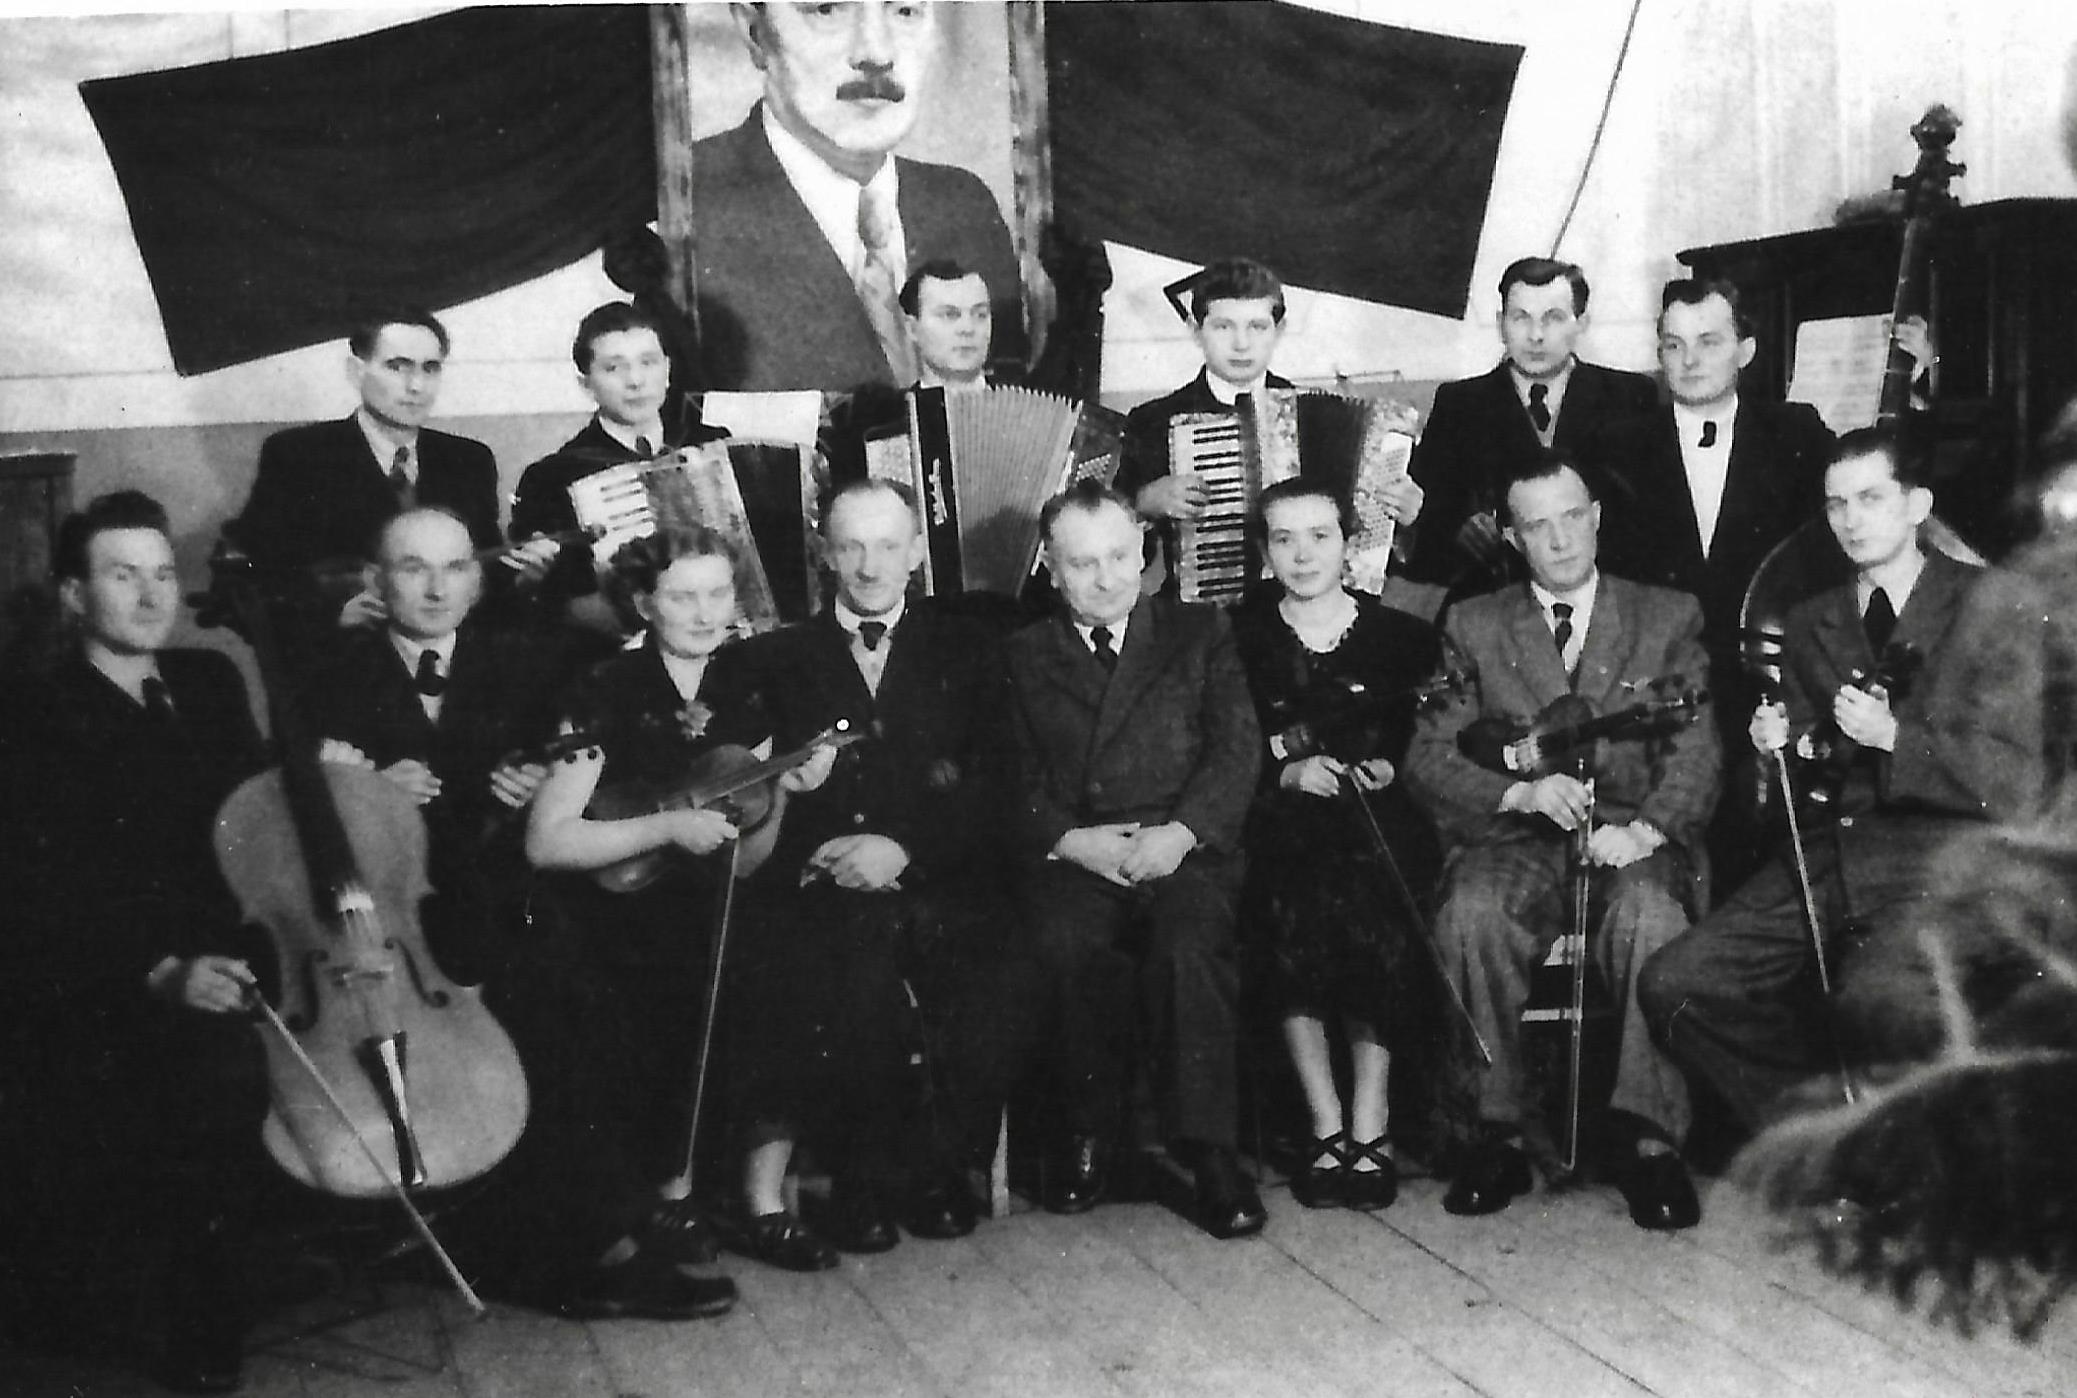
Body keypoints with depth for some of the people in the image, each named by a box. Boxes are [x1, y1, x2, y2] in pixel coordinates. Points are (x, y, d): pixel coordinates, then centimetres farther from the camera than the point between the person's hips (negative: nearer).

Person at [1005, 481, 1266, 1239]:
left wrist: (1180, 832, -11)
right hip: (1072, 858, 1)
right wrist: (1071, 840, -11)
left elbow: (1238, 749, 5)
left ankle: (1207, 1148, -23)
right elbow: (1015, 782, 8)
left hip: (1186, 850, 0)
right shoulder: (1023, 656, 17)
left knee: (1189, 942, -32)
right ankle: (1089, 1132, -13)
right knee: (1068, 943, -32)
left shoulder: (1199, 631, 17)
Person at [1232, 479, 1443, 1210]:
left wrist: (1387, 770, -6)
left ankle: (1368, 1128, -22)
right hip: (1283, 823, 0)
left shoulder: (1401, 635, 16)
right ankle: (1328, 1129, -20)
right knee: (1295, 898, -31)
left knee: (1367, 894, -32)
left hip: (1381, 816, 0)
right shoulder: (1239, 640, 15)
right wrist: (1288, 772, -9)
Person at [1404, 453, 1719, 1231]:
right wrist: (1522, 792, -14)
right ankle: (1496, 1133, -21)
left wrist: (1646, 828, -17)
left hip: (1633, 838, 0)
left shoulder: (1668, 618, 15)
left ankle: (1653, 1142, -27)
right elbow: (1428, 761, 5)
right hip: (1516, 838, 1)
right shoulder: (1474, 627, 14)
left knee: (1650, 913, -35)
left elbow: (1697, 752, 4)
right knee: (1473, 911, -33)